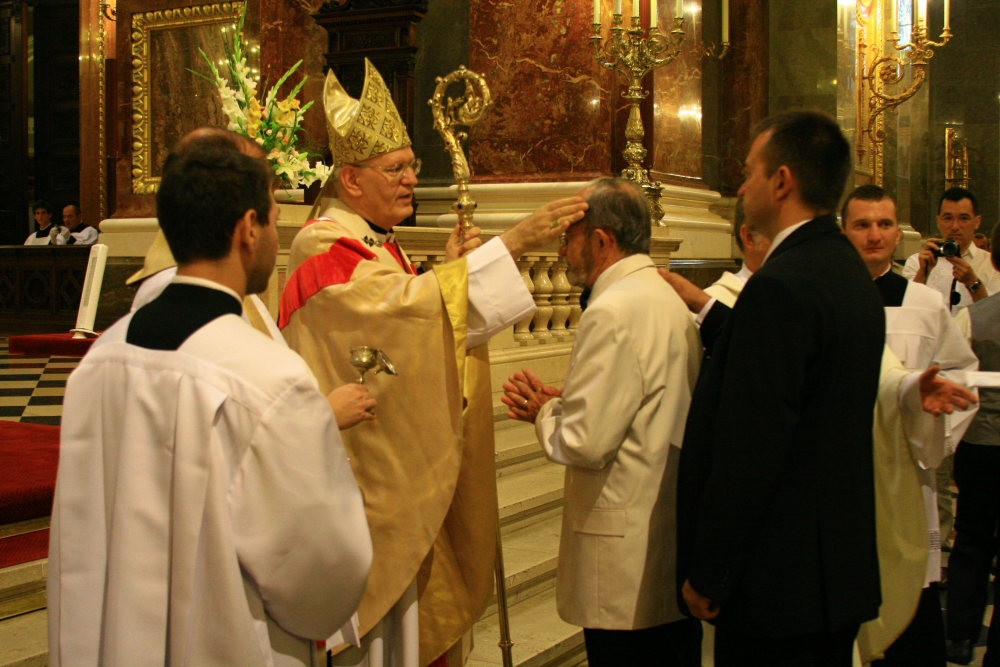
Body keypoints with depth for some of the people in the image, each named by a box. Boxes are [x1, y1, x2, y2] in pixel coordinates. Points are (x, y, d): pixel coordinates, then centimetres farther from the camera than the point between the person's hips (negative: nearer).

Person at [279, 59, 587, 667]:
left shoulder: (379, 245, 14)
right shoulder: (326, 245, -15)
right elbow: (403, 304, -31)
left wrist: (448, 271, 1)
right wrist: (511, 243, -32)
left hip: (403, 474, 10)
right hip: (362, 473, -10)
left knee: (410, 617, 16)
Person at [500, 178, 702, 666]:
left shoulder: (613, 311, -18)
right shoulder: (668, 301, 11)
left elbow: (585, 442, -20)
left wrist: (543, 412, -1)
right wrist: (560, 404, 8)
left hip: (629, 559, -9)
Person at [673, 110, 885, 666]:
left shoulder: (781, 286, -21)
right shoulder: (851, 274, 8)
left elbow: (749, 449, -23)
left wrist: (708, 576, -16)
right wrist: (708, 310, 16)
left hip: (779, 579, -9)